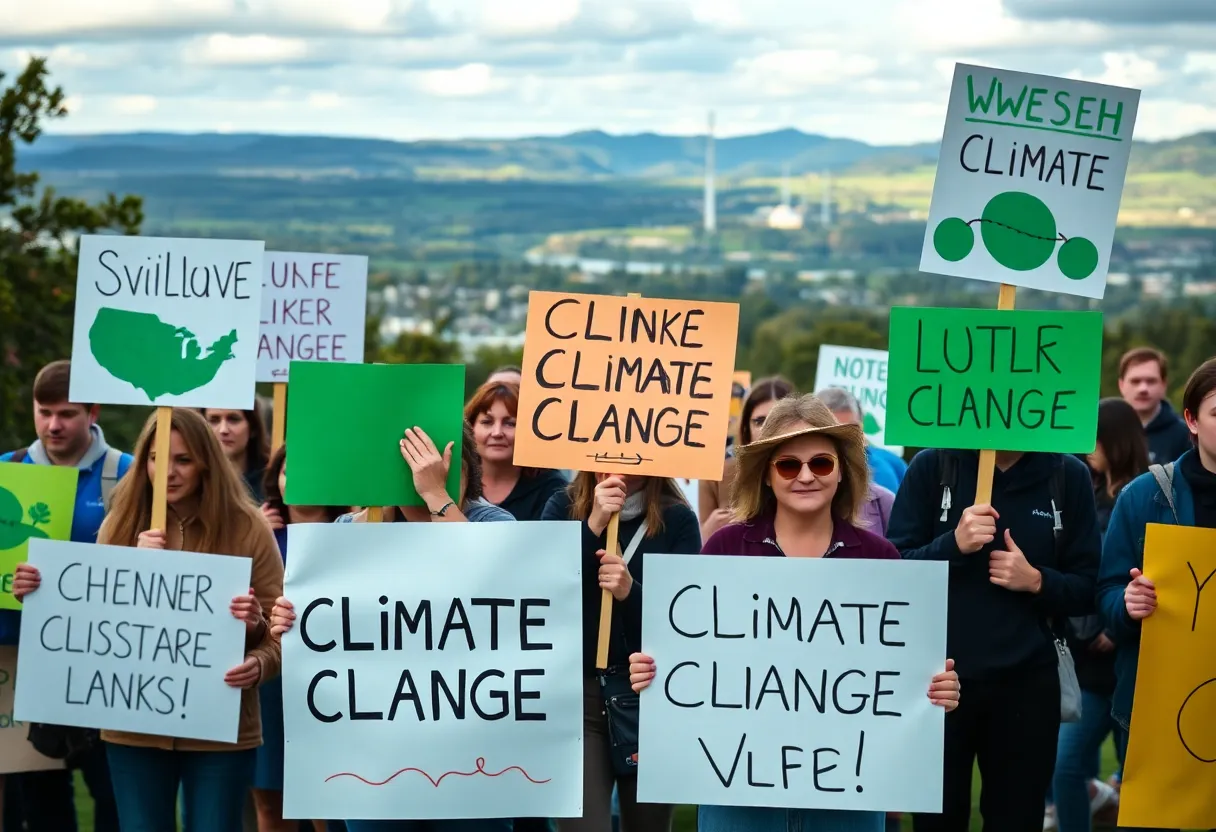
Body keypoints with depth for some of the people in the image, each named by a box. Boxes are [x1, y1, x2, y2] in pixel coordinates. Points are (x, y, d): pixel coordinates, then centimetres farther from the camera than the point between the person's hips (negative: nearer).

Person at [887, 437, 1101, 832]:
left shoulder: (1069, 476, 2)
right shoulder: (932, 466, -1)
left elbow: (1089, 588, 5)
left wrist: (1036, 581, -14)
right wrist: (953, 544, -19)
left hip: (1027, 684, 1)